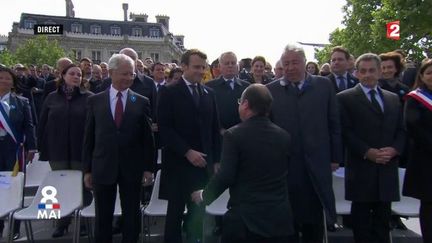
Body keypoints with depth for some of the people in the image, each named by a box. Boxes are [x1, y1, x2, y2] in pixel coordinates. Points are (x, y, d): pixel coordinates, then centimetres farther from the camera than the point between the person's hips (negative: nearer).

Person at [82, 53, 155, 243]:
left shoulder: (142, 102, 1)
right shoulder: (95, 101, 3)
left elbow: (147, 137, 2)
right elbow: (88, 137, 4)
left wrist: (148, 167, -1)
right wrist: (87, 169, 3)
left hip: (132, 169, 0)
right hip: (103, 168, 1)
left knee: (131, 217, 11)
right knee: (103, 218, 11)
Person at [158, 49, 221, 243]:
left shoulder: (209, 94, 11)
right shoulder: (169, 92, -3)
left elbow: (214, 129, 12)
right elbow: (164, 128, -11)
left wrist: (216, 160, 6)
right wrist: (187, 152, -16)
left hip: (203, 163, 4)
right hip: (178, 163, -4)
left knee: (198, 212, 8)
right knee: (175, 212, 8)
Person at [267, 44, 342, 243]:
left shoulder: (324, 85, 3)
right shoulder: (271, 90, 1)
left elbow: (334, 124, 4)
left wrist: (335, 157, 3)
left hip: (317, 164, 1)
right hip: (284, 165, 0)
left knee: (315, 221, 15)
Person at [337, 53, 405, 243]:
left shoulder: (393, 99, 15)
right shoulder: (345, 98, 0)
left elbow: (401, 131, 13)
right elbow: (345, 131, -7)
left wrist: (394, 149, -7)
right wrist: (367, 152, -16)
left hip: (387, 168, 4)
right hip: (361, 168, -4)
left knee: (383, 219, 12)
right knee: (361, 219, 6)